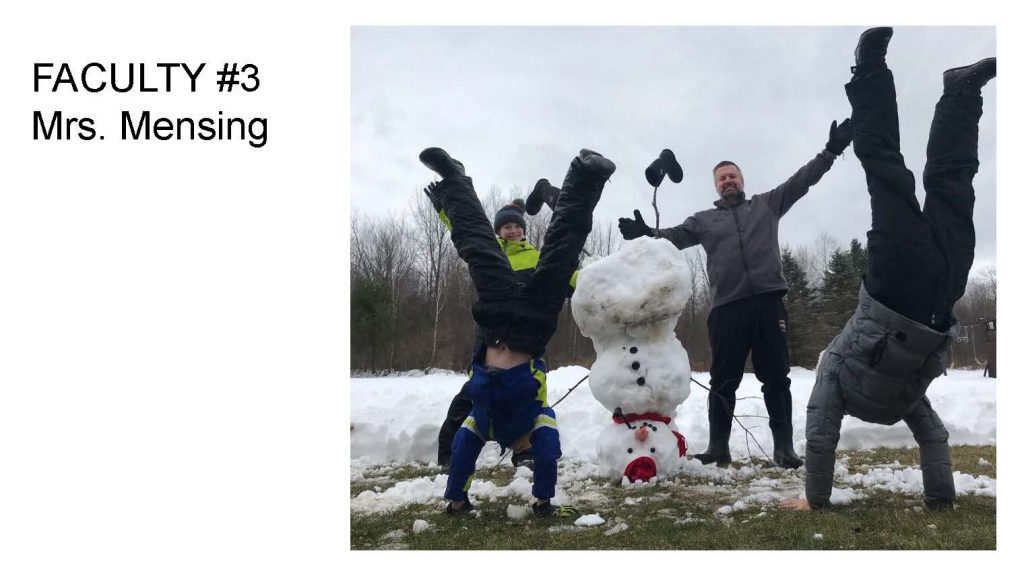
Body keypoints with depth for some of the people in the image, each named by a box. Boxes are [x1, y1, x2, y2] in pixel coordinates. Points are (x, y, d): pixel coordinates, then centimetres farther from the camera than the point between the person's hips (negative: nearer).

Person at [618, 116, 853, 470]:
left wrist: (830, 152, 4)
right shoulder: (704, 220, 17)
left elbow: (801, 180, 13)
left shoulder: (767, 204, 17)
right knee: (723, 381, 3)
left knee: (776, 377, 2)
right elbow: (675, 237, 7)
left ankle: (784, 447, 5)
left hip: (768, 301, 0)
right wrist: (648, 235, -13)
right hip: (726, 307, 0)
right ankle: (718, 447, 10)